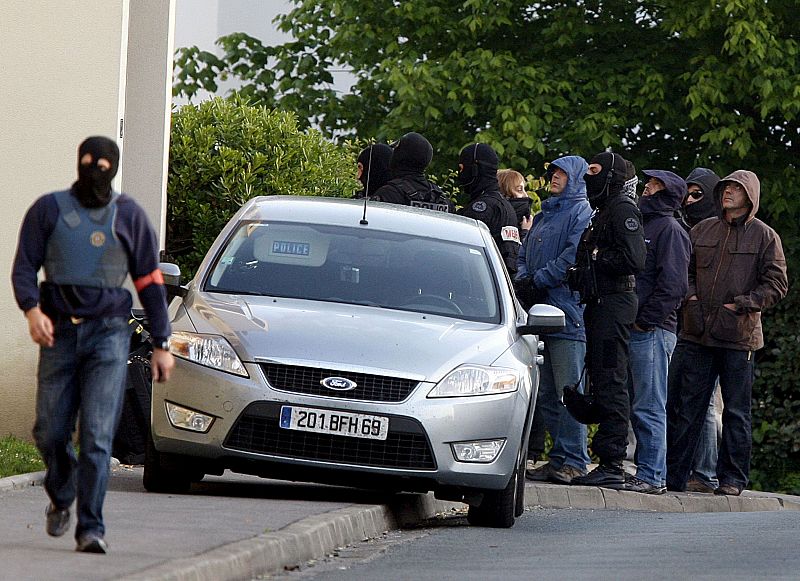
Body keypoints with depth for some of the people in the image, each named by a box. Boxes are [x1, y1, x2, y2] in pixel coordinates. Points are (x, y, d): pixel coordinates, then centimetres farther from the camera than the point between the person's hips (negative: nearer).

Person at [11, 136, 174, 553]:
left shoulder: (129, 216, 7)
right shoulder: (49, 210, 7)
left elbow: (150, 281, 11)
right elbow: (24, 267, 3)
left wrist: (161, 344, 8)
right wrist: (32, 310, -18)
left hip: (108, 334, -1)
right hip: (59, 332, 1)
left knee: (97, 436, -11)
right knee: (50, 432, 5)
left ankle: (91, 527, -12)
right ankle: (61, 499, 35)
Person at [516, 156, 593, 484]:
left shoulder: (582, 212, -2)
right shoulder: (544, 216, 24)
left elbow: (574, 255, -14)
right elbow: (525, 254, 23)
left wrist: (540, 278, -12)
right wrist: (524, 276, 2)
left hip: (567, 311, -9)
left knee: (568, 390, -10)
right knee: (544, 393, 8)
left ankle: (573, 461, -11)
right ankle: (559, 458, 12)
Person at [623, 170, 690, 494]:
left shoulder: (670, 230, -6)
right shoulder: (642, 224, 21)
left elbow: (673, 284, -15)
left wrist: (645, 320, -16)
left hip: (652, 331, -9)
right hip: (631, 330, 9)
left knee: (649, 407, -9)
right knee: (637, 406, 10)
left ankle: (652, 476, -8)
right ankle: (647, 472, 14)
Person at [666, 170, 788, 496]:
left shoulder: (764, 236, 1)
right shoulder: (702, 230, 12)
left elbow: (776, 284, -2)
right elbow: (684, 268, 20)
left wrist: (741, 305, -11)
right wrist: (690, 295, 1)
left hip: (738, 335, -3)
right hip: (698, 334, 3)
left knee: (736, 411, 2)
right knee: (687, 407, 4)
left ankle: (732, 478, 8)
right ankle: (673, 476, 7)